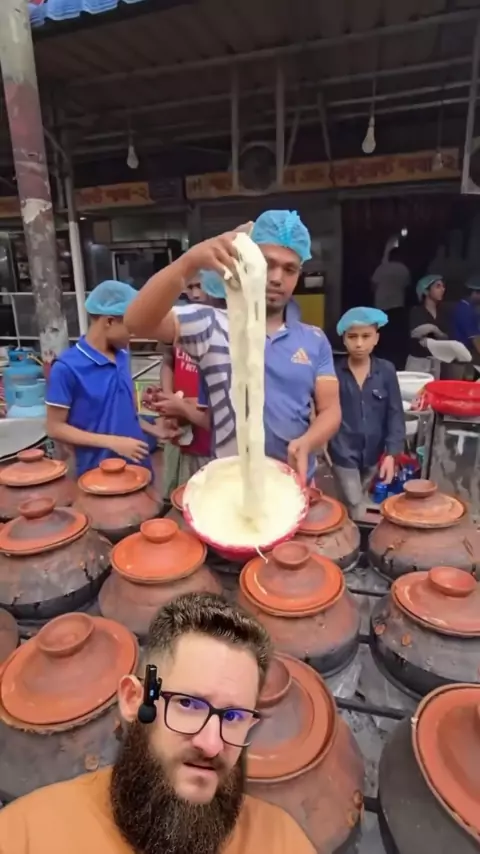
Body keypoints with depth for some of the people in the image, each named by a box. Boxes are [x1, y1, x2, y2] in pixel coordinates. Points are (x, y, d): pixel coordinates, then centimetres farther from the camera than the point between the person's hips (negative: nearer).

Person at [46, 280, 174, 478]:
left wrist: (153, 430, 4)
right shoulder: (67, 368, -15)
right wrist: (111, 442, -19)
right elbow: (55, 428, -12)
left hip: (137, 465, 6)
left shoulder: (122, 356, 3)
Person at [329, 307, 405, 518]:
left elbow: (395, 414, -2)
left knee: (362, 505, 21)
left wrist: (391, 453, -8)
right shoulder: (335, 372, -8)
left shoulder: (386, 371, -5)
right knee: (357, 511, 3)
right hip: (344, 454, -2)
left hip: (374, 454, 2)